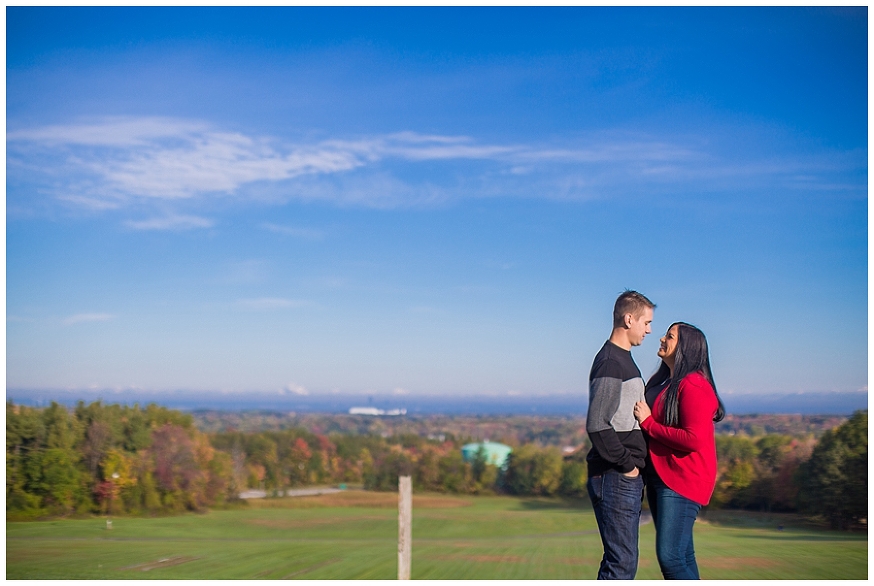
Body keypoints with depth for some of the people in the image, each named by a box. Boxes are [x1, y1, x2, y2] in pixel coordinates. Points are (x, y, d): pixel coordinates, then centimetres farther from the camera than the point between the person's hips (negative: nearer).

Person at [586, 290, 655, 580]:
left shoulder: (623, 360, 18)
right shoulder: (611, 363, -14)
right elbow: (597, 425, -22)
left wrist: (632, 462, 13)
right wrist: (627, 464, -16)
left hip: (626, 476, 10)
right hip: (616, 477, -10)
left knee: (621, 559, 15)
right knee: (622, 561, -7)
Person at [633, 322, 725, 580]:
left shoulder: (693, 386, -15)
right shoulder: (661, 382, 14)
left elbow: (694, 439, -23)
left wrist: (648, 423, -16)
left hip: (683, 481, -9)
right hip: (660, 478, 9)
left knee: (670, 557, -13)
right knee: (682, 555, 13)